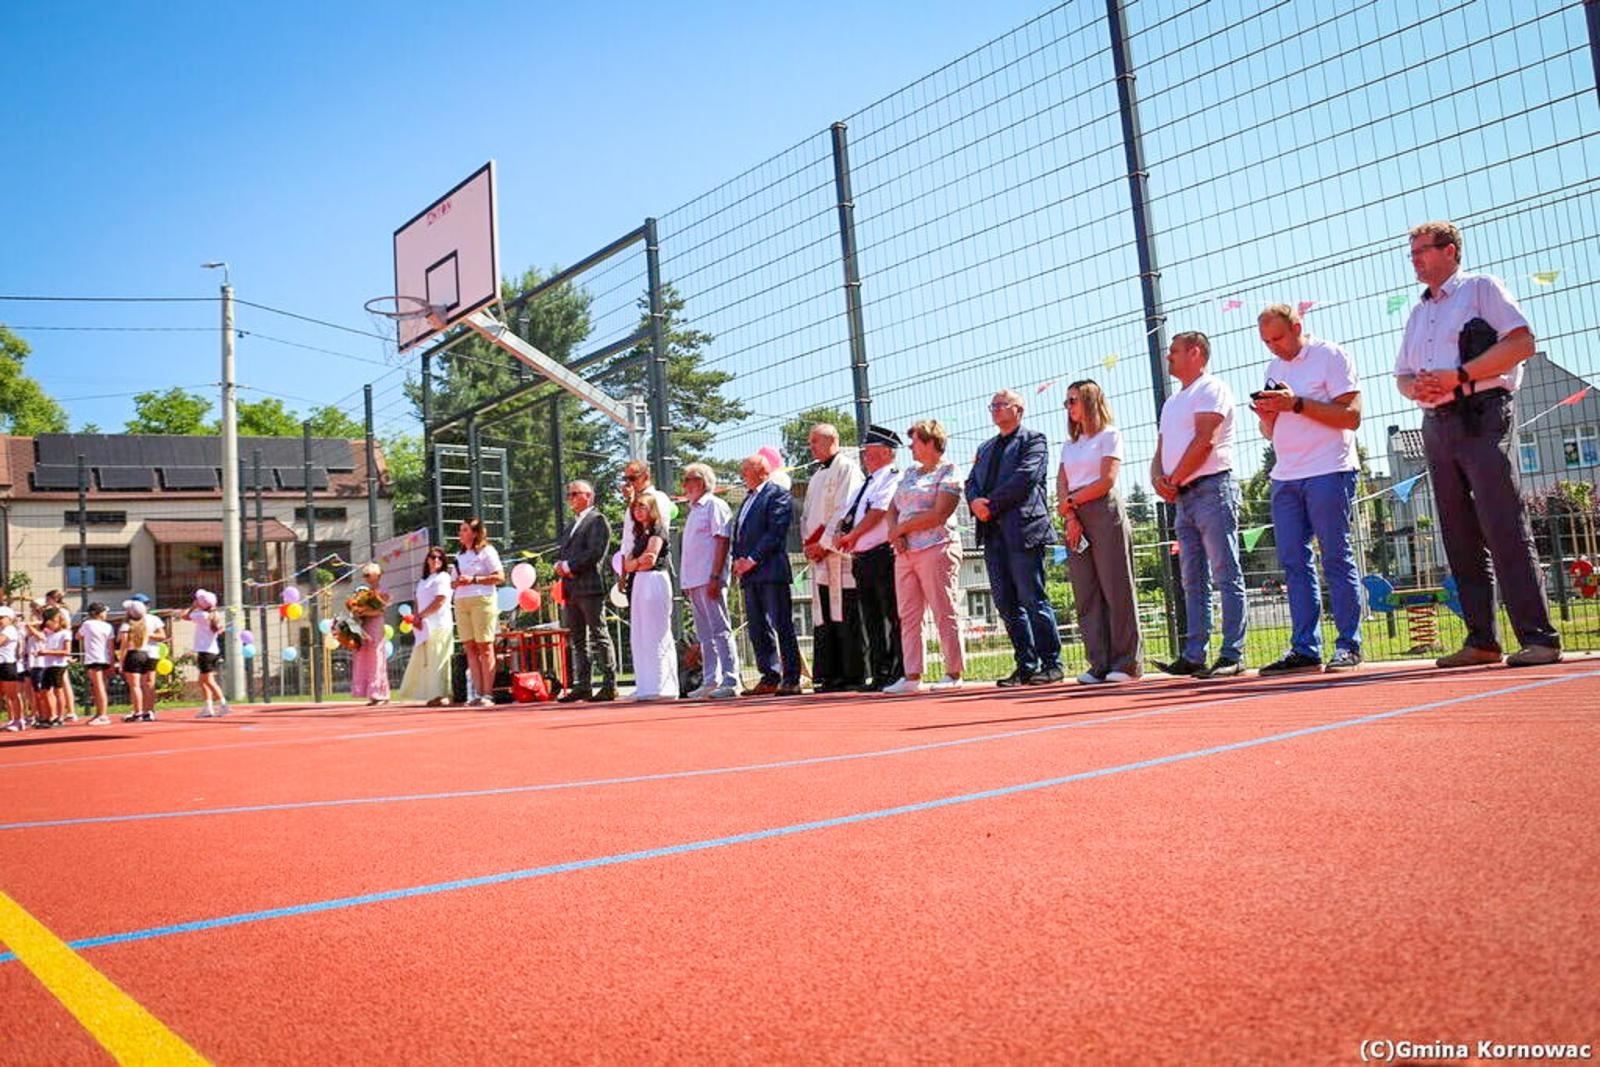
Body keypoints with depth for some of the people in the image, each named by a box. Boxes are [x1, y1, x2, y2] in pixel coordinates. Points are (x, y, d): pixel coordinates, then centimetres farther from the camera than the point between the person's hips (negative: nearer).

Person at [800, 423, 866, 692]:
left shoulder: (847, 468, -3)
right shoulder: (817, 476, 24)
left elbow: (844, 509, -12)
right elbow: (807, 513, 24)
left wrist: (824, 543, -12)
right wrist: (808, 543, 7)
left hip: (840, 553, -8)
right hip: (818, 554, 9)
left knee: (847, 617, -9)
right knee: (824, 617, 6)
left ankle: (854, 675, -6)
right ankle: (830, 675, 9)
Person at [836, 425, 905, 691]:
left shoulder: (893, 478, -3)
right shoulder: (865, 485, 24)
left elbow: (879, 512, -14)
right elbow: (848, 516, 21)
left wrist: (852, 536, -10)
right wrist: (842, 535, 0)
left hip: (884, 556, -9)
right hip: (861, 558, 9)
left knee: (894, 616, -6)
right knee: (872, 619, 9)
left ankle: (900, 673, -4)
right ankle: (880, 674, 13)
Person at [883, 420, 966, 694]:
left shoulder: (948, 473, -1)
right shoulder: (910, 473, 21)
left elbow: (938, 515, -12)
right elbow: (893, 509, 18)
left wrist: (901, 528, -7)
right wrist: (895, 532, -3)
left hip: (936, 548, -7)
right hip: (905, 553, 7)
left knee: (945, 613, -5)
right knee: (908, 616, 4)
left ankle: (954, 674, -1)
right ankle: (912, 676, 5)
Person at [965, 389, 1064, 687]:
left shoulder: (1033, 440, 6)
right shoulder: (985, 448, 26)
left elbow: (1025, 476, -9)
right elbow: (971, 482, 15)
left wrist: (992, 504, -12)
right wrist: (976, 503, -7)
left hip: (1022, 529, -6)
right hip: (992, 532, 7)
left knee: (1033, 600, -8)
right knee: (1006, 603, 4)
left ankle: (1051, 664, -1)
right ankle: (1025, 666, 9)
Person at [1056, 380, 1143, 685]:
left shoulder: (1110, 435, 3)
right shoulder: (1069, 444, 22)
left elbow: (1107, 481, -8)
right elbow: (1061, 485, 10)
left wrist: (1071, 502, -3)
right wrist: (1070, 516, -6)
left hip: (1105, 514, -6)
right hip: (1075, 518, 6)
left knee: (1116, 589, -6)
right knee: (1086, 594, 0)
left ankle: (1126, 662, -3)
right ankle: (1100, 665, 2)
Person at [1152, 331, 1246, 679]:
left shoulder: (1211, 389, -3)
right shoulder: (1172, 402, 24)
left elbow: (1203, 442, -14)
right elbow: (1161, 451, 19)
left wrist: (1174, 480, -9)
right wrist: (1158, 478, -1)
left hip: (1211, 489, -9)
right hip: (1183, 497, 9)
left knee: (1226, 576, -7)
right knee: (1194, 582, 7)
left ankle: (1232, 655, -8)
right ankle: (1194, 656, 8)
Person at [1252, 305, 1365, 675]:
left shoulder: (1331, 356, -1)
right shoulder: (1274, 368, 19)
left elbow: (1351, 416, -11)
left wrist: (1297, 404, -17)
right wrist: (1266, 415, 0)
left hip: (1328, 473, -7)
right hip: (1285, 477, 7)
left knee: (1337, 559, -4)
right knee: (1293, 563, 3)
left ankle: (1349, 645, 1)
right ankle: (1304, 649, 5)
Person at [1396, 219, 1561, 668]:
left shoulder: (1481, 288, 4)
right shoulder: (1418, 313, 24)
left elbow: (1522, 342, -8)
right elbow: (1402, 375, 22)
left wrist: (1459, 375, -16)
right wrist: (1415, 387, -1)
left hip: (1480, 416, -7)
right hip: (1436, 425, 7)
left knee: (1505, 530, -13)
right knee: (1460, 539, 5)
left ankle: (1538, 637, -12)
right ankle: (1481, 640, 9)